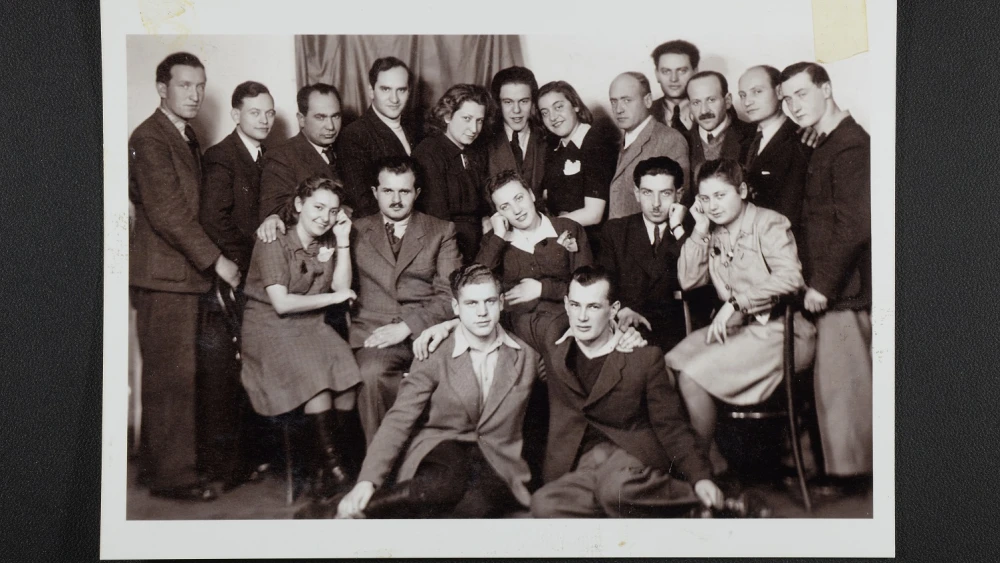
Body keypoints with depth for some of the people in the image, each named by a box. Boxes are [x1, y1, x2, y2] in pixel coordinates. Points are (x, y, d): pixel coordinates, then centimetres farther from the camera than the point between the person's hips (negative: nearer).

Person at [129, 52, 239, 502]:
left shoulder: (186, 137, 18)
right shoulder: (150, 139, -11)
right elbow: (166, 212, -19)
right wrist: (216, 261, -17)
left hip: (184, 274, 9)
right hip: (163, 277, -9)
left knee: (167, 376, 14)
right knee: (173, 376, -6)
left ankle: (157, 465, 23)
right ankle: (173, 475, 2)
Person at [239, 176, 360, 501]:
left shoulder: (327, 243, 14)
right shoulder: (274, 243, -6)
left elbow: (342, 288, 3)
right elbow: (281, 303, -14)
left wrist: (342, 241, -1)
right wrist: (332, 297, -5)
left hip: (311, 328, 5)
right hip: (271, 329, -5)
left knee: (348, 376, -23)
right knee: (317, 377, -30)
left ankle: (323, 467, -11)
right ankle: (334, 467, -19)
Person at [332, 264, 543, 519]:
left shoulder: (526, 356, 6)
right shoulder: (434, 357, -2)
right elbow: (399, 420, -6)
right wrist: (368, 480, -16)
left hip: (498, 464, 2)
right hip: (442, 450, -2)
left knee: (478, 502, -35)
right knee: (447, 485, -39)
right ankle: (358, 508, -20)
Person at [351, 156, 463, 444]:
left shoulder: (441, 231, 15)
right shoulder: (357, 231, 20)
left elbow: (450, 295, 4)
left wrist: (406, 326, -11)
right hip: (375, 332, 1)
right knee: (372, 374, -34)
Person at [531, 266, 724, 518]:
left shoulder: (644, 357, 1)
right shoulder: (552, 353, 7)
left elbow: (670, 424, 1)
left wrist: (700, 476, -11)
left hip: (633, 455, -3)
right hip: (579, 467, 3)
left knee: (614, 487, -39)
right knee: (544, 504, -30)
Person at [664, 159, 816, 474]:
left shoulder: (768, 224, -6)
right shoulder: (713, 234, 13)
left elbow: (790, 277, -21)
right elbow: (689, 280, 5)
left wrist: (736, 303, -22)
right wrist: (700, 230, -2)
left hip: (779, 330, -7)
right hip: (735, 327, 7)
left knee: (691, 376, -22)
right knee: (668, 366, -13)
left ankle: (709, 460, -3)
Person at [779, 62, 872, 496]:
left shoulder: (850, 146, -13)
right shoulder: (826, 145, 16)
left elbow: (853, 226, -20)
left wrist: (822, 284, -17)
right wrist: (815, 281, 12)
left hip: (843, 288, -9)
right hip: (828, 285, 9)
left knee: (840, 379, -2)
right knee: (846, 379, 13)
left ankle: (848, 471, 8)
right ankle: (851, 467, 21)